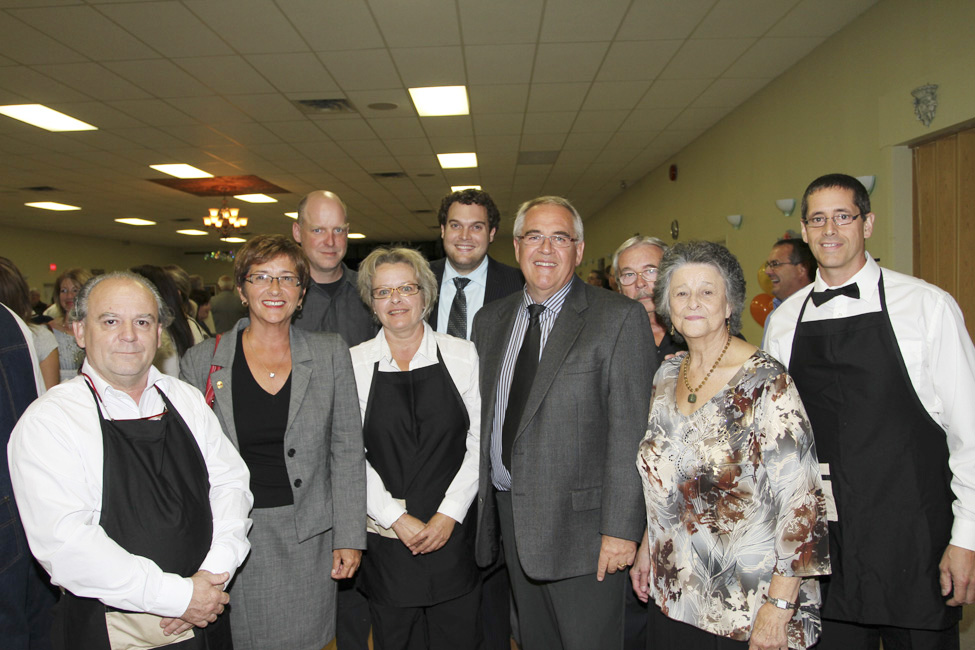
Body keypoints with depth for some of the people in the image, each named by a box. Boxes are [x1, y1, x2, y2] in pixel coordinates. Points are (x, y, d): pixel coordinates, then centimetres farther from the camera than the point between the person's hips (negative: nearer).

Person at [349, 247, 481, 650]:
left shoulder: (462, 355, 0)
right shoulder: (354, 363, -1)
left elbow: (479, 442, -2)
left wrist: (449, 514, -9)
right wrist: (396, 519, -9)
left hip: (453, 532, 0)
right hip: (386, 537, 0)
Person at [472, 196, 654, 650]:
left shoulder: (619, 318, -9)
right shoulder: (490, 319, 9)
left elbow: (630, 431, -13)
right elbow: (484, 418, 12)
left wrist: (621, 527, -17)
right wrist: (483, 505, 10)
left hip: (579, 523, -5)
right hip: (508, 516, 6)